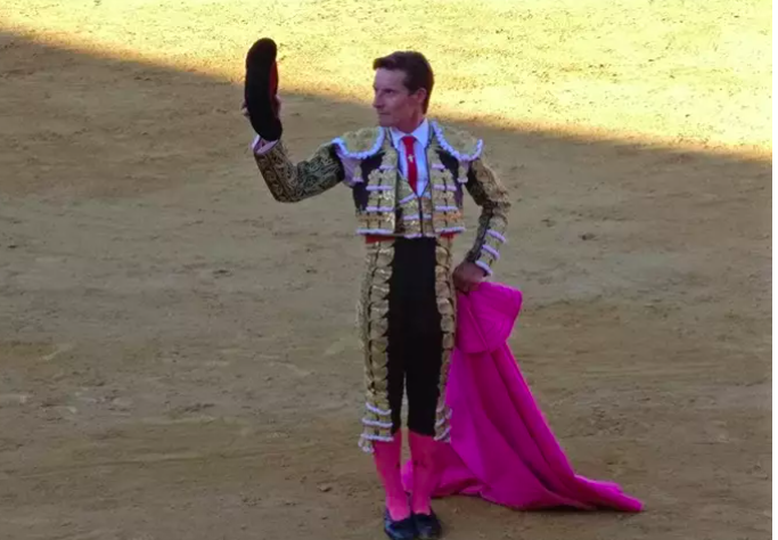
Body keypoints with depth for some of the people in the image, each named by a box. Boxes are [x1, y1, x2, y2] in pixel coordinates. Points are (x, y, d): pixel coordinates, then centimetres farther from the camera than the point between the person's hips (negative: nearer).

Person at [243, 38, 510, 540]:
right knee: (384, 392, 8)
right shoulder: (357, 150, -5)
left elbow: (498, 204, 14)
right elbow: (290, 187, -9)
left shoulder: (458, 148, -1)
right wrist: (269, 135, -23)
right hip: (384, 287, -1)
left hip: (438, 287, 1)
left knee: (430, 394, 11)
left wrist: (480, 262, 5)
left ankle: (422, 500, 28)